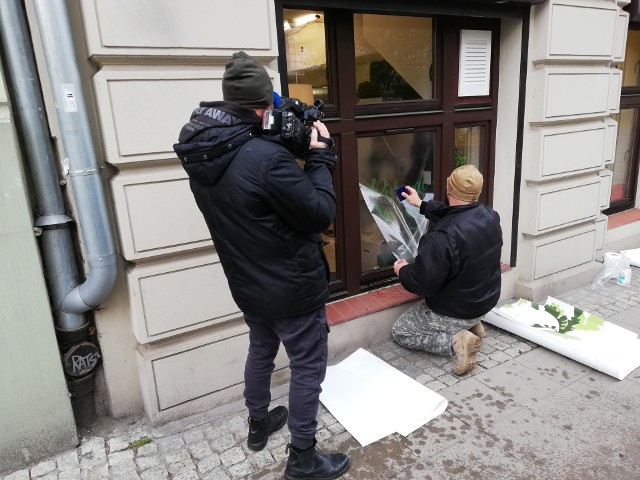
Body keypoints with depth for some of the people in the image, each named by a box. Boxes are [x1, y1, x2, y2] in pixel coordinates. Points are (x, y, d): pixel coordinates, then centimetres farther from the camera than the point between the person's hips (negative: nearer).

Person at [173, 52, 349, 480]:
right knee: (308, 367, 11)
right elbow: (320, 214, -21)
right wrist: (320, 156, -10)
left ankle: (258, 424, 48)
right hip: (293, 286, -8)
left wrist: (295, 151, 2)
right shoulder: (266, 157, -29)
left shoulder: (200, 153, -3)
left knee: (261, 349, 28)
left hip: (248, 284, 8)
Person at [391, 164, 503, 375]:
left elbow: (422, 284, -27)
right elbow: (452, 217, 11)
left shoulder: (443, 238, -35)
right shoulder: (490, 215, -9)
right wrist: (422, 205, 21)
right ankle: (473, 324, 17)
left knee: (399, 332, 12)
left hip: (456, 312, -7)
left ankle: (455, 341, -6)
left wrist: (402, 271, -6)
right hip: (486, 300, 7)